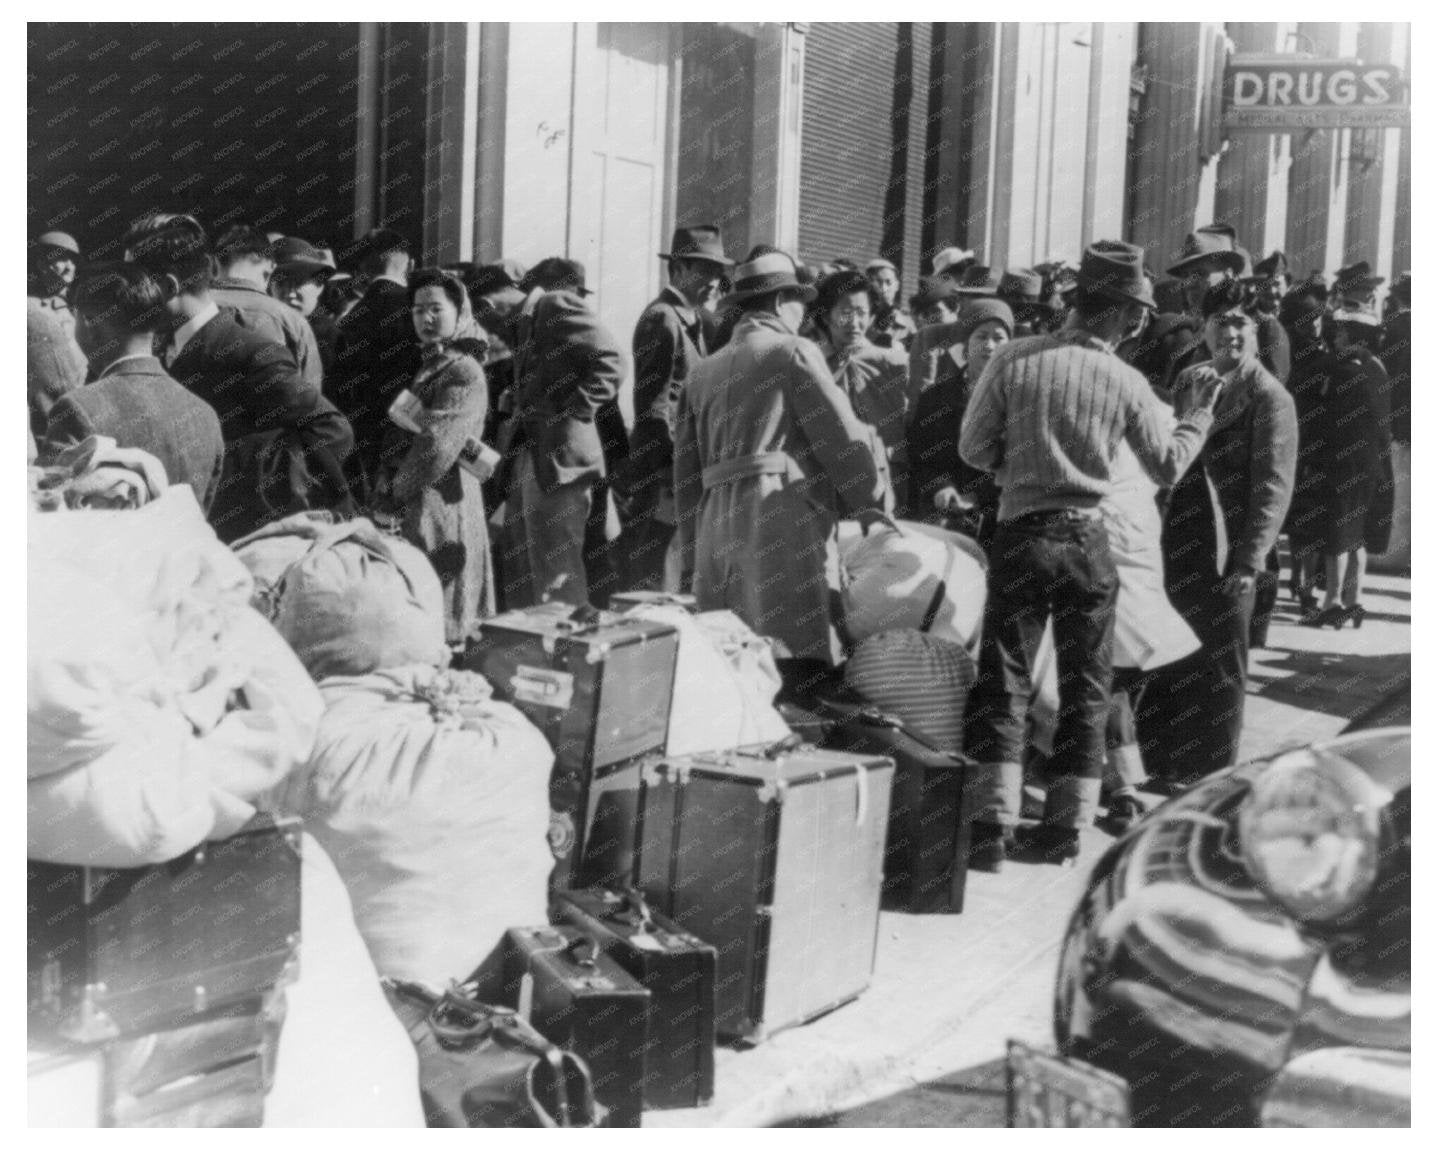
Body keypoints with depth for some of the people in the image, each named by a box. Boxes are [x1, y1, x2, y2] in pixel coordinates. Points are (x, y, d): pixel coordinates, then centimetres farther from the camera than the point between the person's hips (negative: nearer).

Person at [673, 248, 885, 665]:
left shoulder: (702, 373, 20)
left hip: (716, 535, 7)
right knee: (794, 658, -9)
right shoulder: (793, 352, 1)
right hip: (781, 519, -7)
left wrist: (691, 564, 21)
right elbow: (842, 438, -3)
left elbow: (686, 479, 19)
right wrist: (872, 502, 14)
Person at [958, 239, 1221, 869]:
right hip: (1088, 540, 0)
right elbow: (1168, 464, 5)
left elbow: (974, 449, -4)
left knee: (1004, 680, 5)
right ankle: (1066, 824, 16)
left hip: (1021, 535, 0)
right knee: (1085, 686, 12)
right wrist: (1200, 412, 20)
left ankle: (993, 826, 0)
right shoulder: (1126, 382, -5)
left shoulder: (1015, 359, -7)